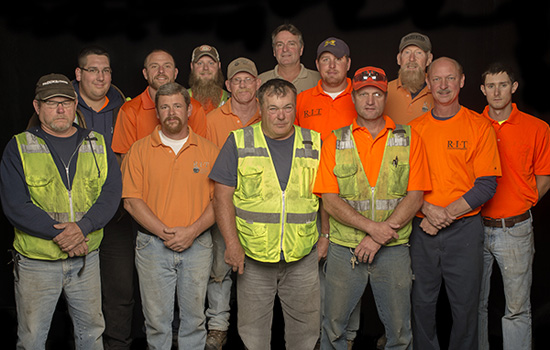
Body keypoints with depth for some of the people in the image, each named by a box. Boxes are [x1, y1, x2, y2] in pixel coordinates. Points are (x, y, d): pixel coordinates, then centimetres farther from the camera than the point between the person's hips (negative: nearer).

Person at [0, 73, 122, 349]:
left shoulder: (97, 145, 5)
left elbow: (111, 193, -5)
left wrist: (82, 227, -21)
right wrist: (58, 234, -20)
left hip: (86, 260, 2)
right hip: (36, 262, -2)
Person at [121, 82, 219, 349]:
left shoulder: (208, 151, 3)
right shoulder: (140, 150, 2)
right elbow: (131, 200, -4)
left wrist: (192, 231, -13)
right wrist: (163, 232, -13)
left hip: (197, 245, 1)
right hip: (152, 246, 0)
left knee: (194, 317, 10)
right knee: (156, 318, 8)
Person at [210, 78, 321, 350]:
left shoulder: (314, 143, 5)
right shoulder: (239, 142, -1)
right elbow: (223, 195, -4)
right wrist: (232, 243, -12)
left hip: (303, 258, 2)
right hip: (253, 256, -1)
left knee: (306, 327, 12)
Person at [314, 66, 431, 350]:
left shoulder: (408, 139, 3)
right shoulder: (335, 142, 3)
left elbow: (415, 196, -2)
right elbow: (329, 199, -4)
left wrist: (379, 236, -12)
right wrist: (371, 226, -16)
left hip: (393, 249, 0)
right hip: (344, 249, 0)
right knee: (333, 327, 8)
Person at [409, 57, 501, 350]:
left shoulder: (479, 127, -2)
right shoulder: (414, 128, 6)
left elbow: (486, 185, -6)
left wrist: (446, 214, -14)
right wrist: (428, 210, -13)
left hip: (464, 229, -2)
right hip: (421, 230, 2)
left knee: (465, 305, 7)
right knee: (421, 302, 11)